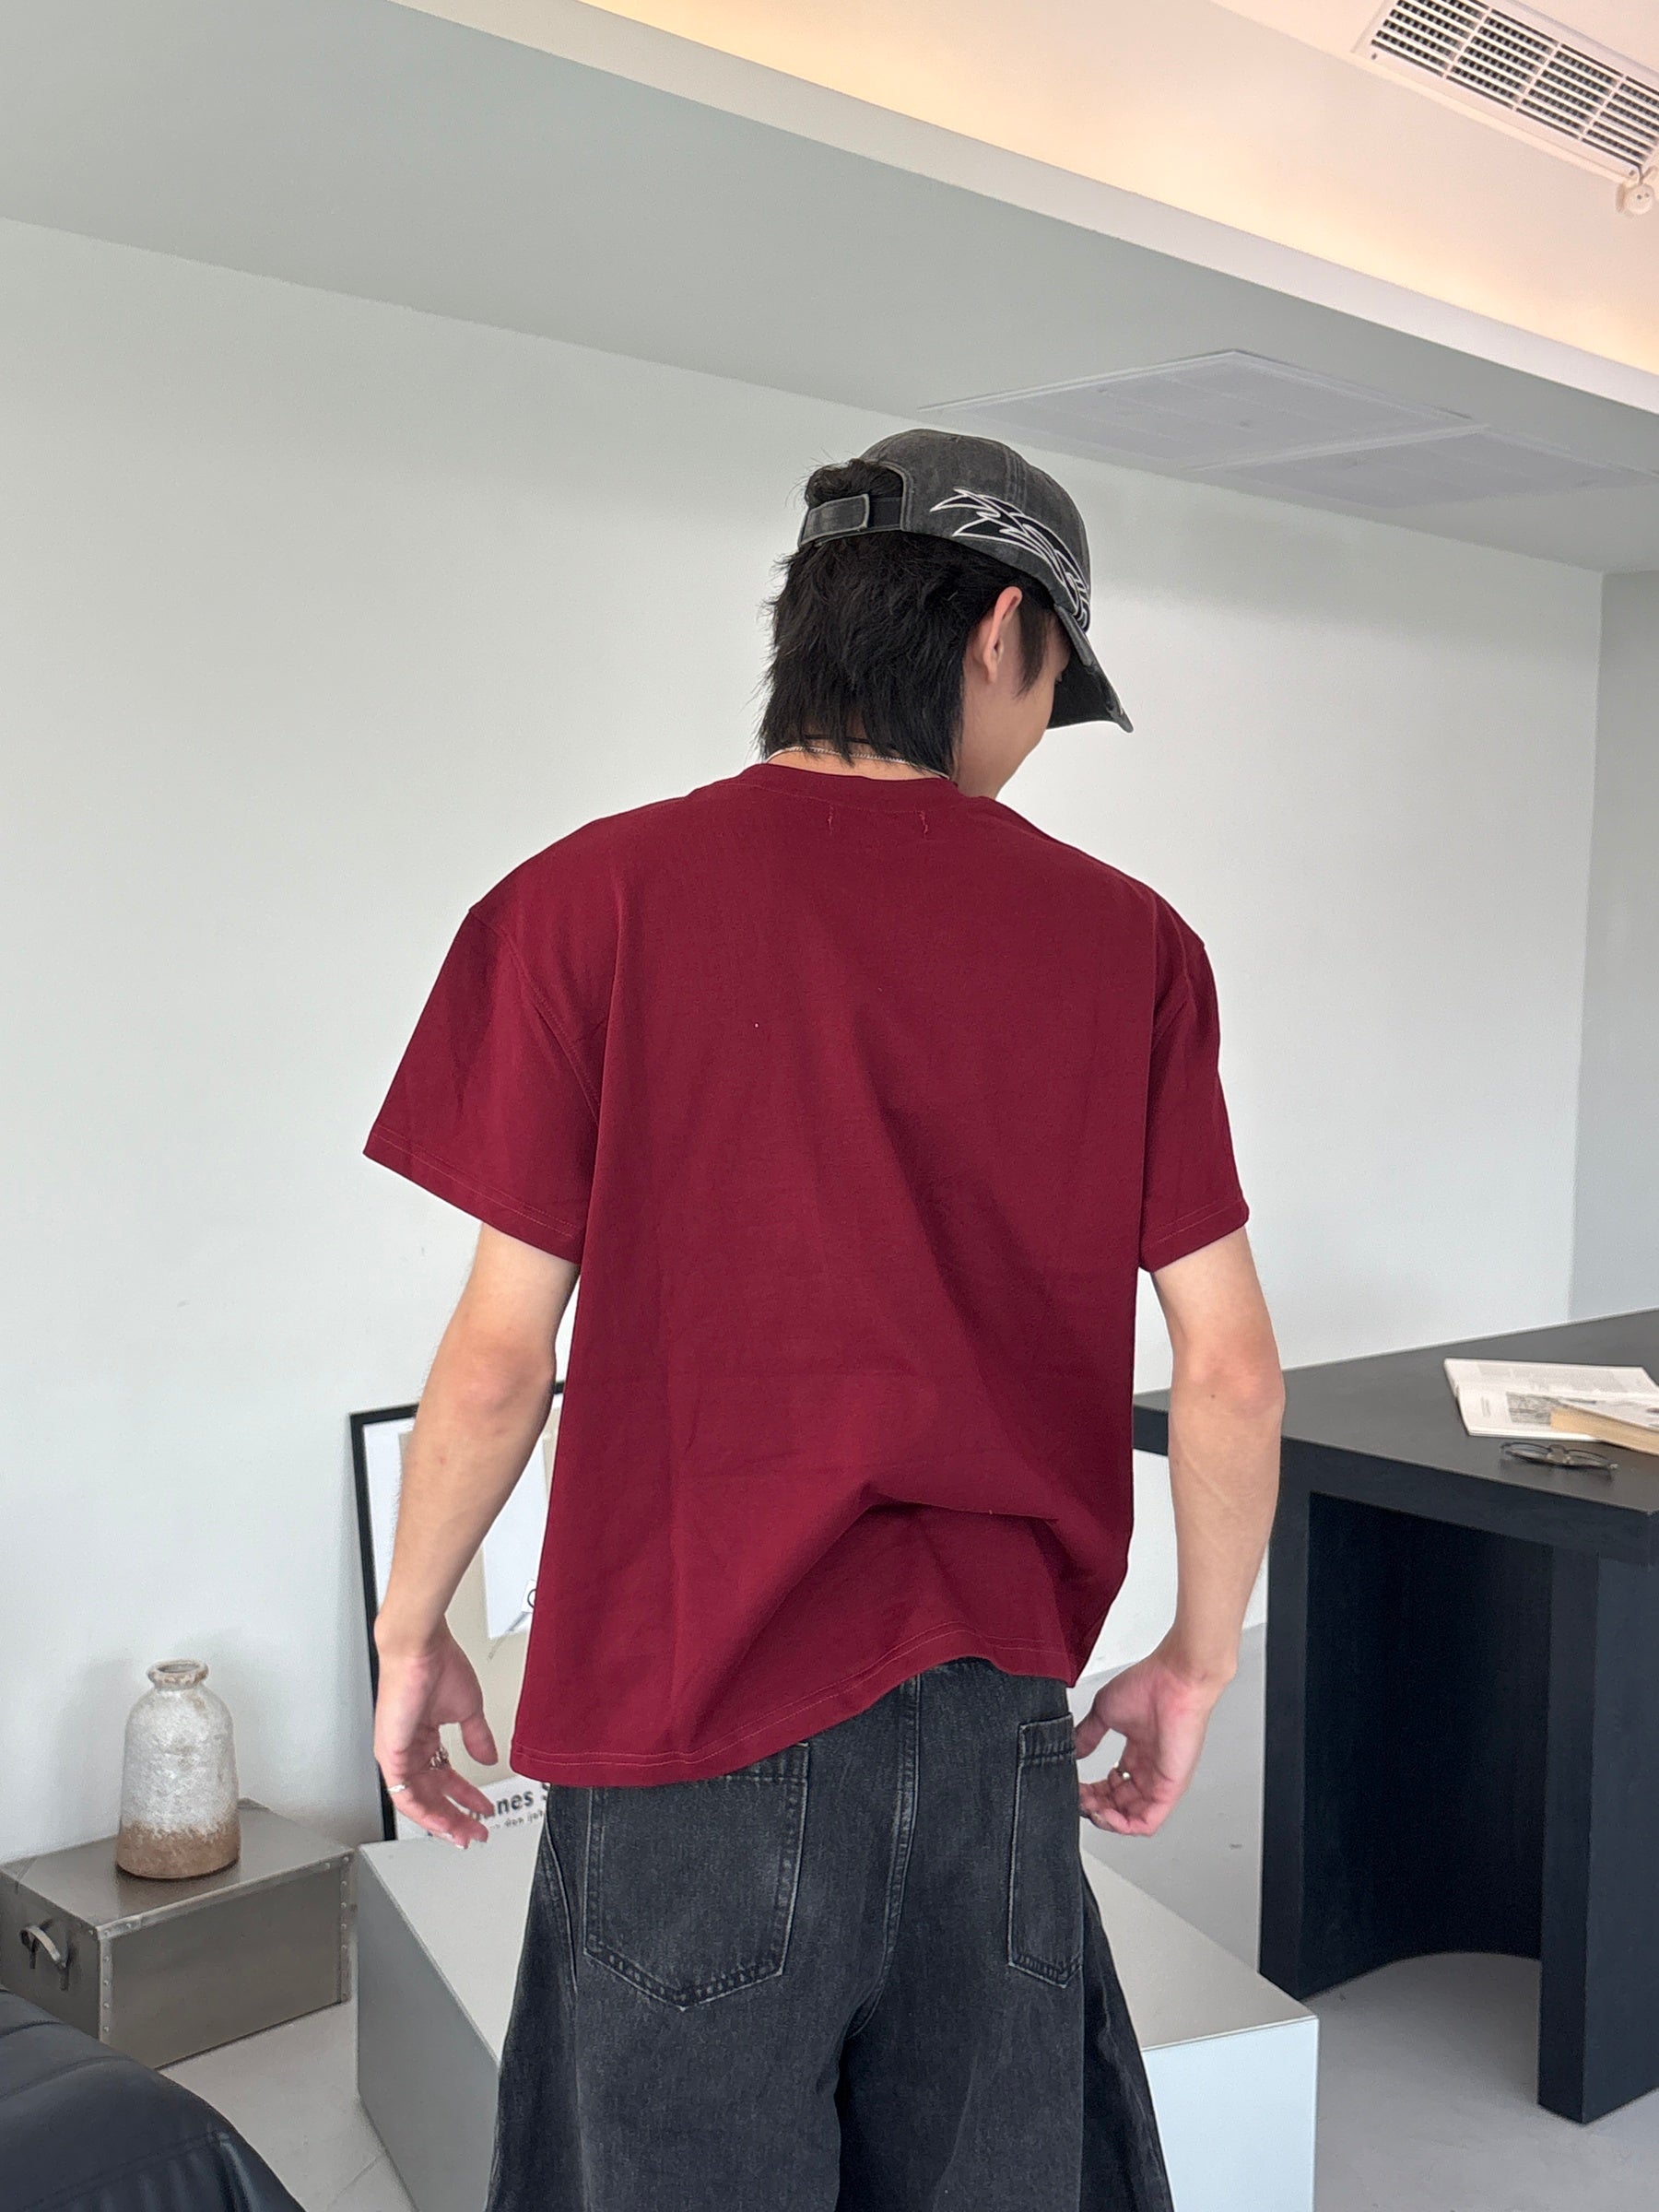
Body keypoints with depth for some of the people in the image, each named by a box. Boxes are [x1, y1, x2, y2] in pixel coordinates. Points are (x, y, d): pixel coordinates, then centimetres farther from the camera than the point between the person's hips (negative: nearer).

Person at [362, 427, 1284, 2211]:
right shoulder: (1125, 942, -1)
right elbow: (1230, 1368, -1)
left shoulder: (593, 899, -8)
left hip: (692, 1715, -2)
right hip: (997, 1721, 3)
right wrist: (1195, 1663, 13)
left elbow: (500, 1356, -7)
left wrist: (410, 1633, 8)